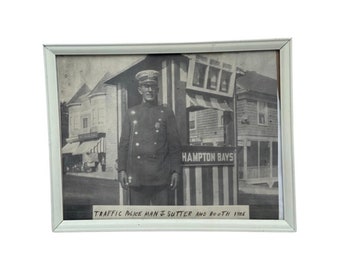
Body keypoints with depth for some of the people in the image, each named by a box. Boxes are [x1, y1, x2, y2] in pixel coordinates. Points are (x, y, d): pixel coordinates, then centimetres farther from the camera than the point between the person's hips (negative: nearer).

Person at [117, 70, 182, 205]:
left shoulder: (166, 112, 7)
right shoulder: (131, 113, 10)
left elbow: (175, 144, 5)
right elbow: (124, 143, 8)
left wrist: (176, 171, -1)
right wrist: (121, 169, 1)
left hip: (160, 175, -1)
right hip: (136, 174, 1)